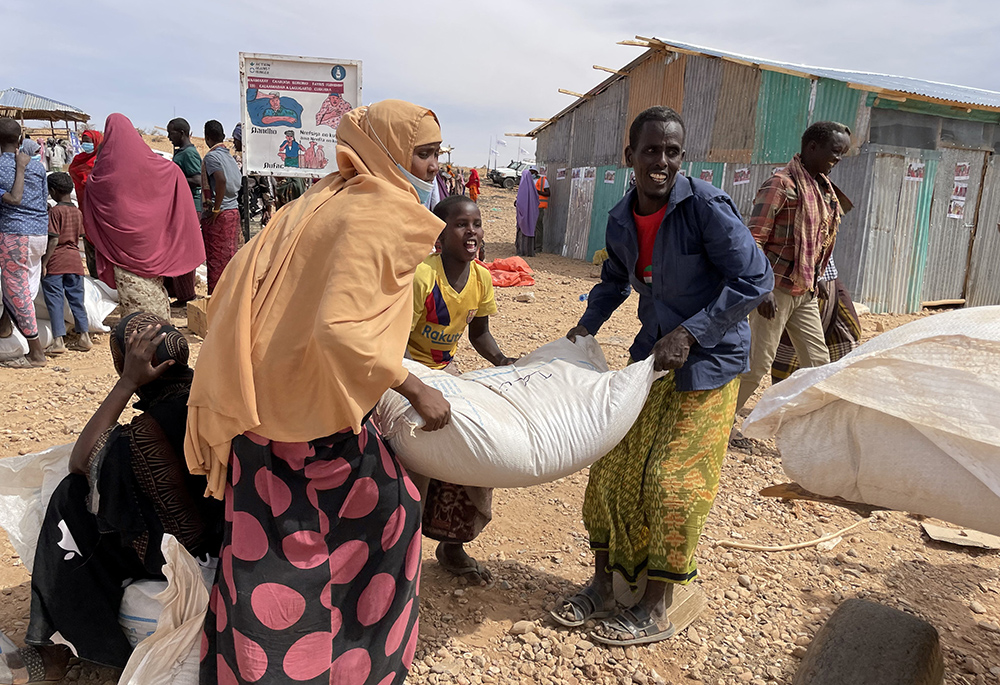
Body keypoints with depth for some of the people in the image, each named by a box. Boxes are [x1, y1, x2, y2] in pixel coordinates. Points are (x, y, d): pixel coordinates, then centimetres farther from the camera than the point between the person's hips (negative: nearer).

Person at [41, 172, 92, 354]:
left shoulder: (55, 211, -9)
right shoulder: (77, 212, 10)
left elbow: (54, 240, -14)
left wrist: (44, 262, -11)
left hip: (55, 263, -6)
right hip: (74, 260, 6)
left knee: (54, 301, -2)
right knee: (77, 299, 10)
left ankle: (58, 340, -5)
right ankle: (84, 337, 9)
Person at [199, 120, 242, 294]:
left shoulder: (211, 156, -10)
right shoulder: (230, 156, 12)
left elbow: (221, 180, -25)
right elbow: (239, 181, 13)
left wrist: (215, 210, -19)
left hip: (218, 214, -7)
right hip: (234, 210, 7)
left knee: (216, 259, -2)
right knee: (230, 255, 12)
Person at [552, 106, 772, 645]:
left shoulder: (706, 206, -18)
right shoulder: (620, 220, 1)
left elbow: (754, 280, -18)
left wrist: (689, 334, -23)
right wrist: (587, 324, 6)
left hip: (706, 362, -6)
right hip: (651, 357, 6)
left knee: (672, 480, -3)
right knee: (613, 466, 6)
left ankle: (655, 611, 14)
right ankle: (603, 586, 24)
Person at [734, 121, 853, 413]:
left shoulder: (825, 188, 14)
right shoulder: (782, 183, -11)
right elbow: (754, 239, -16)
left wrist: (814, 283, 17)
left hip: (805, 292, 8)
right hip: (776, 289, -8)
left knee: (819, 362, 10)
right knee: (758, 363, -4)